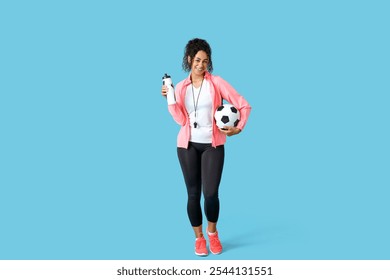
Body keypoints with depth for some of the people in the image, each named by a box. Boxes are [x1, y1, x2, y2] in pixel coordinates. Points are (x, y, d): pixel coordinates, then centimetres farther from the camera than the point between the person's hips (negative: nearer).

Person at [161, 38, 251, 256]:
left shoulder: (216, 83, -2)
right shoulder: (180, 87, 6)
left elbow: (244, 105, 0)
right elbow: (181, 119, -3)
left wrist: (238, 128, -10)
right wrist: (170, 99, -12)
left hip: (213, 145, -2)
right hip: (188, 145, 2)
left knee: (211, 193, -8)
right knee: (193, 193, 4)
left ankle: (213, 232, 20)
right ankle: (199, 238, 22)